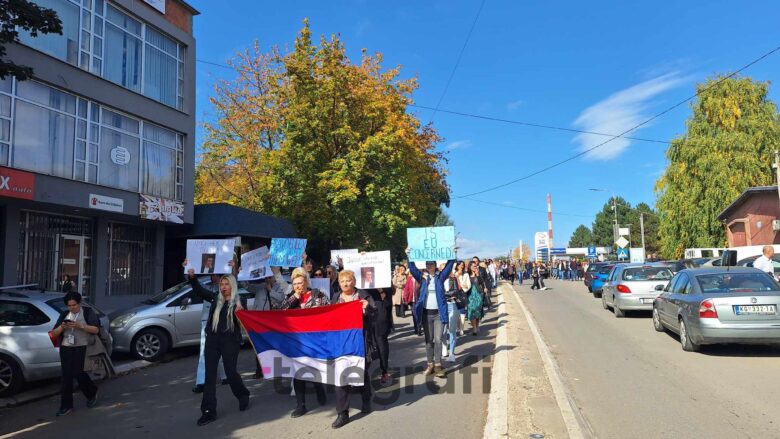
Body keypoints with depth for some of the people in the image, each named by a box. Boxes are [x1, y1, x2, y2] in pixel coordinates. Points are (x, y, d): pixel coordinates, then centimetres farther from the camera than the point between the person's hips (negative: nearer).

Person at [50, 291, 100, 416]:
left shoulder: (88, 312, 2)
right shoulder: (64, 314, 14)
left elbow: (96, 330, -7)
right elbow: (54, 333, 13)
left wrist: (81, 326, -19)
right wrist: (61, 327, -8)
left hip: (81, 347, -4)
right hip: (65, 347, 4)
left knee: (77, 372, -6)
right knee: (66, 376, 2)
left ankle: (92, 393, 22)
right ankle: (66, 406, 10)